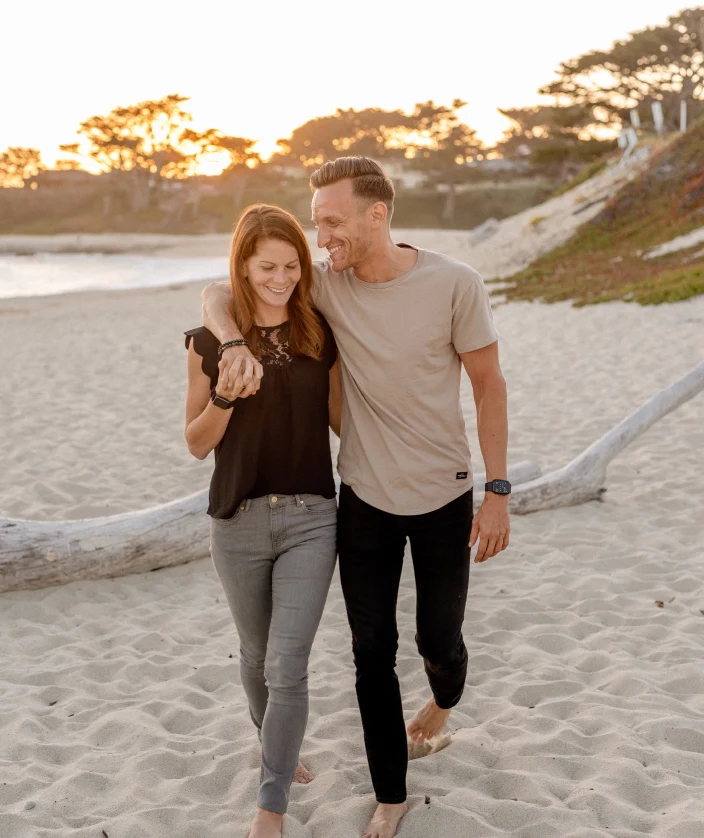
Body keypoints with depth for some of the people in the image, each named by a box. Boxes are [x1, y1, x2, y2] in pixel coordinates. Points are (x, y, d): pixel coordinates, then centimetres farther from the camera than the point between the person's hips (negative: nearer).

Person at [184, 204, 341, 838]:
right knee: (258, 655, 18)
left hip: (310, 519, 0)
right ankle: (275, 749, 46)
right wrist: (224, 396, -17)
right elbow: (197, 443, -1)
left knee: (288, 667, -3)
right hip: (238, 522, 1)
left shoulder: (320, 335, 0)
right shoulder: (211, 341, -3)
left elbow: (339, 418, 10)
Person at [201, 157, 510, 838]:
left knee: (438, 639, 14)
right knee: (372, 652, 8)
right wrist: (233, 344, -24)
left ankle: (443, 700, 52)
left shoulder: (454, 284, -15)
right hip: (364, 499, 2)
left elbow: (488, 384, -6)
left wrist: (498, 491, -8)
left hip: (444, 498, -2)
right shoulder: (325, 283, -8)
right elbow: (218, 293, -1)